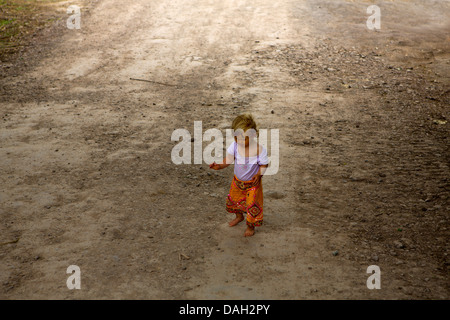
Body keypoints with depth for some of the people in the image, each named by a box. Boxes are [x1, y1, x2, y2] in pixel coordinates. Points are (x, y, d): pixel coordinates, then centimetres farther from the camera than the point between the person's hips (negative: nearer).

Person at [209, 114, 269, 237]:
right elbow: (229, 159, -10)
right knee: (234, 199, 23)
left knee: (252, 205, 3)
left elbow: (264, 164, -15)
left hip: (252, 183, -5)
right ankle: (239, 216, 55)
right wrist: (219, 165, -27)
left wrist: (259, 174, -31)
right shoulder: (235, 145, -18)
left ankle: (251, 226, 30)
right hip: (238, 180, 5)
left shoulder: (259, 149, -28)